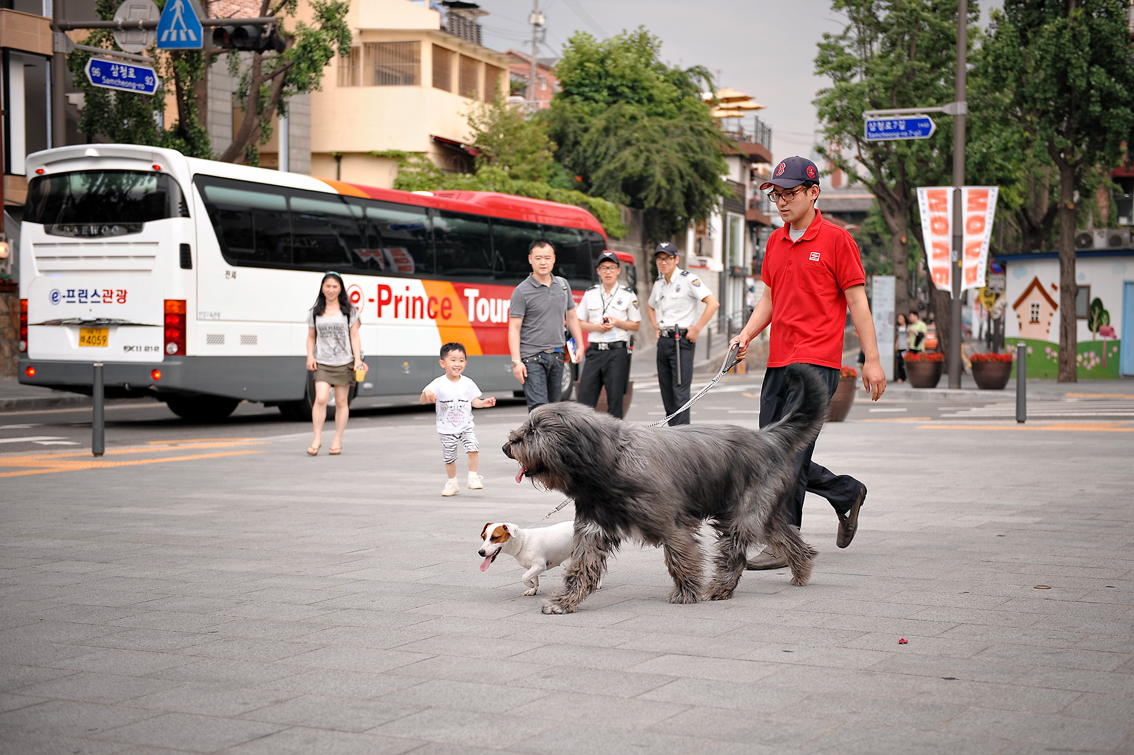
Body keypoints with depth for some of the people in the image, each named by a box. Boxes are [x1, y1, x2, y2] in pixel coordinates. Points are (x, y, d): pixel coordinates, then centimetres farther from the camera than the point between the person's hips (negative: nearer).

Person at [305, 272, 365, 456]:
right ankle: (317, 438, -5)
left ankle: (337, 441, 13)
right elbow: (311, 337, 14)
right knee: (321, 399, -15)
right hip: (322, 363, 0)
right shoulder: (315, 312, 9)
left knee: (341, 402, 4)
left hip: (344, 362, 0)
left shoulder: (349, 311, 5)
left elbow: (354, 337, 5)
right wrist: (310, 357, 0)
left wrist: (357, 359, -4)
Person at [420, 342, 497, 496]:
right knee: (449, 457, 7)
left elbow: (474, 401, 7)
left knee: (473, 449, -18)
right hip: (446, 429, -1)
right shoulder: (439, 384, -11)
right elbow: (422, 401, -15)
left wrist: (483, 402, -12)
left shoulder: (468, 383, -2)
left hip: (466, 426, 1)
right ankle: (452, 482, 26)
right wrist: (427, 394, -37)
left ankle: (473, 477, -3)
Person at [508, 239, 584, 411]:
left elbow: (571, 317, 21)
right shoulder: (522, 291, -6)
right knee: (539, 408, -14)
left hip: (557, 356, 6)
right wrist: (516, 361, -17)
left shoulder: (563, 284, 11)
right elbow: (514, 328, -9)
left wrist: (580, 346, 15)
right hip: (532, 357, -6)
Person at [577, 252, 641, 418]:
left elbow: (636, 325, 6)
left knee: (615, 398, 0)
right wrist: (596, 327, -6)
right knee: (585, 396, -3)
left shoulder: (628, 295, 4)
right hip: (595, 350, 2)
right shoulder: (590, 294, 10)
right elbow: (580, 322, 13)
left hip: (618, 351, -2)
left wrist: (617, 323, -11)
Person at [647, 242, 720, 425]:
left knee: (680, 391, -12)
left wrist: (696, 329, -15)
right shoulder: (658, 283, 14)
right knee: (666, 390, 9)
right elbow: (650, 307, 35)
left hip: (682, 341, -7)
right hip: (663, 341, 7)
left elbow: (713, 303, -15)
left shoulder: (688, 279, -8)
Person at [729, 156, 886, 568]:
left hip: (817, 363, -7)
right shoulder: (774, 242, 14)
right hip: (778, 363, 7)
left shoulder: (836, 239, -5)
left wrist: (871, 359, -8)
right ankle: (847, 493, 28)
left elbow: (857, 301, -5)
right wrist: (746, 335, 5)